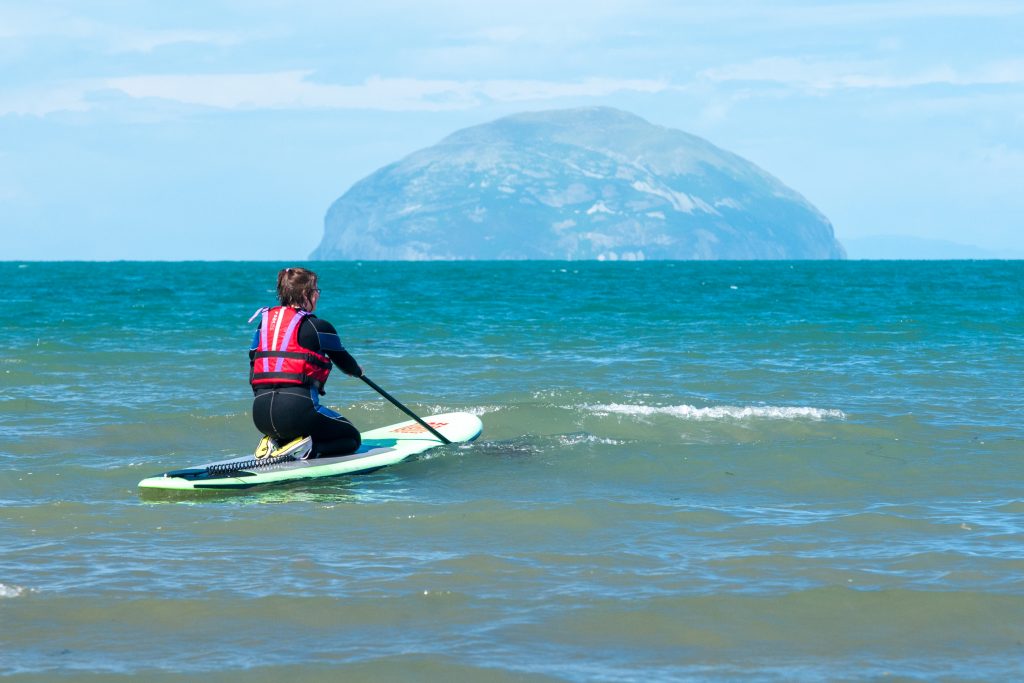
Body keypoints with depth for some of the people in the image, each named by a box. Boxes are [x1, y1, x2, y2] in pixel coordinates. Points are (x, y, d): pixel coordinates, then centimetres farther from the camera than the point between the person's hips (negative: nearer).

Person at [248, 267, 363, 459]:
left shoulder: (265, 321, 14)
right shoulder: (318, 327, 0)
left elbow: (253, 369, 16)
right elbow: (344, 361, 17)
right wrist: (358, 371, 39)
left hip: (259, 415, 6)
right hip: (297, 409, -6)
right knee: (352, 438, 14)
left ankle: (273, 443, 6)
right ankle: (306, 450, -13)